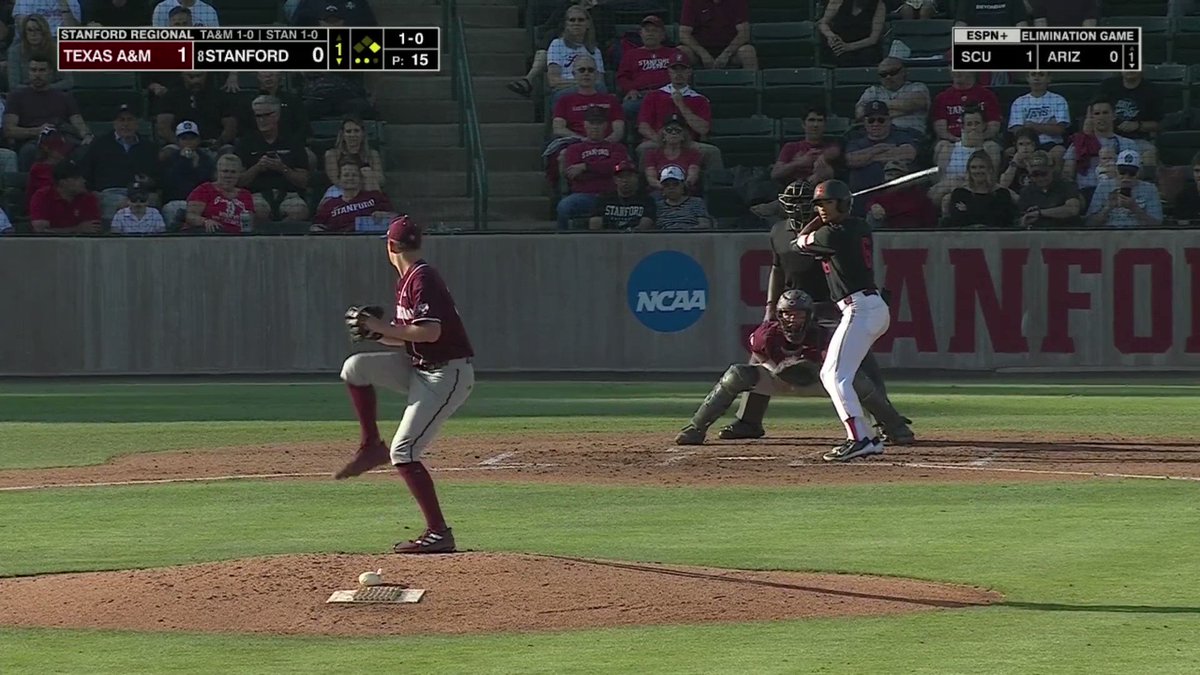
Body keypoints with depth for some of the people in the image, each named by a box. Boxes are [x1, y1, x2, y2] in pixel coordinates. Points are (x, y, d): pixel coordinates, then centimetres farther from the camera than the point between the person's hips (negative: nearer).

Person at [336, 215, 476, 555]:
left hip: (447, 375, -9)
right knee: (356, 367, 2)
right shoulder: (406, 281, 13)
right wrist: (376, 332, 4)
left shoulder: (422, 279, -17)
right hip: (420, 368, 9)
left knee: (404, 452, -15)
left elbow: (431, 332, -28)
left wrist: (385, 328, -19)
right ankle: (371, 447, 8)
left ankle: (439, 533, -13)